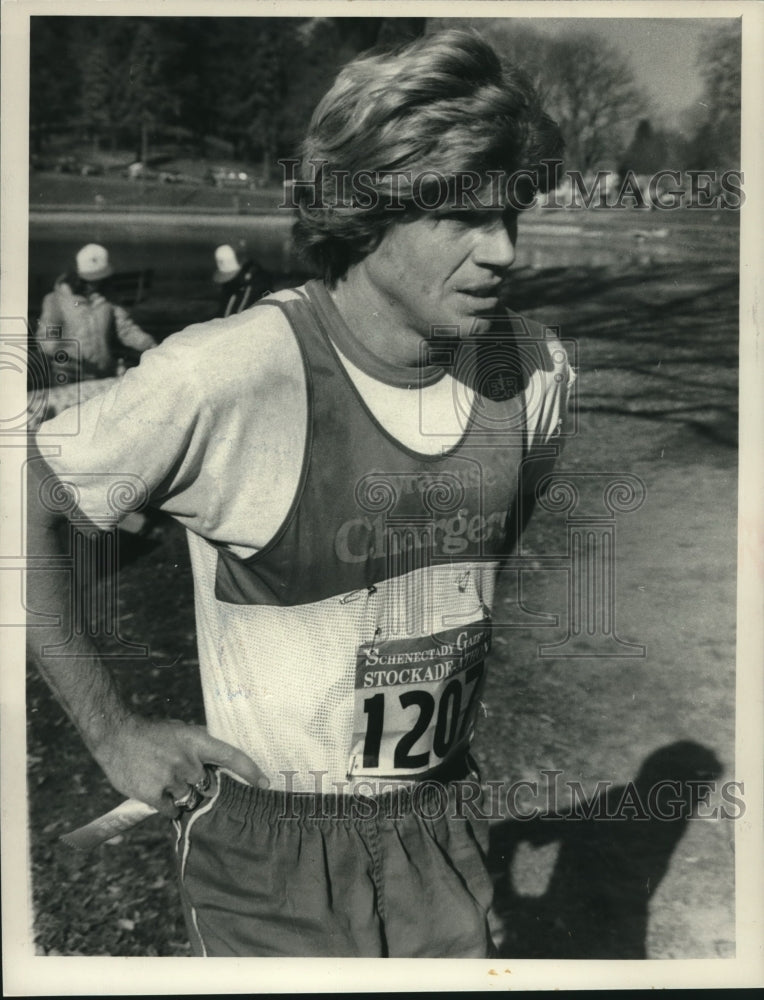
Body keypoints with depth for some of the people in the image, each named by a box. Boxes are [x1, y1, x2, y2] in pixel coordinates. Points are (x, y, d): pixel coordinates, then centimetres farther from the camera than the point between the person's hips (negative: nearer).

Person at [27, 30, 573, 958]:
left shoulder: (535, 367, -7)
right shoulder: (227, 375, -24)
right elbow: (24, 508, -14)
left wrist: (465, 701, 11)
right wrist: (114, 734, -11)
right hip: (270, 854, -4)